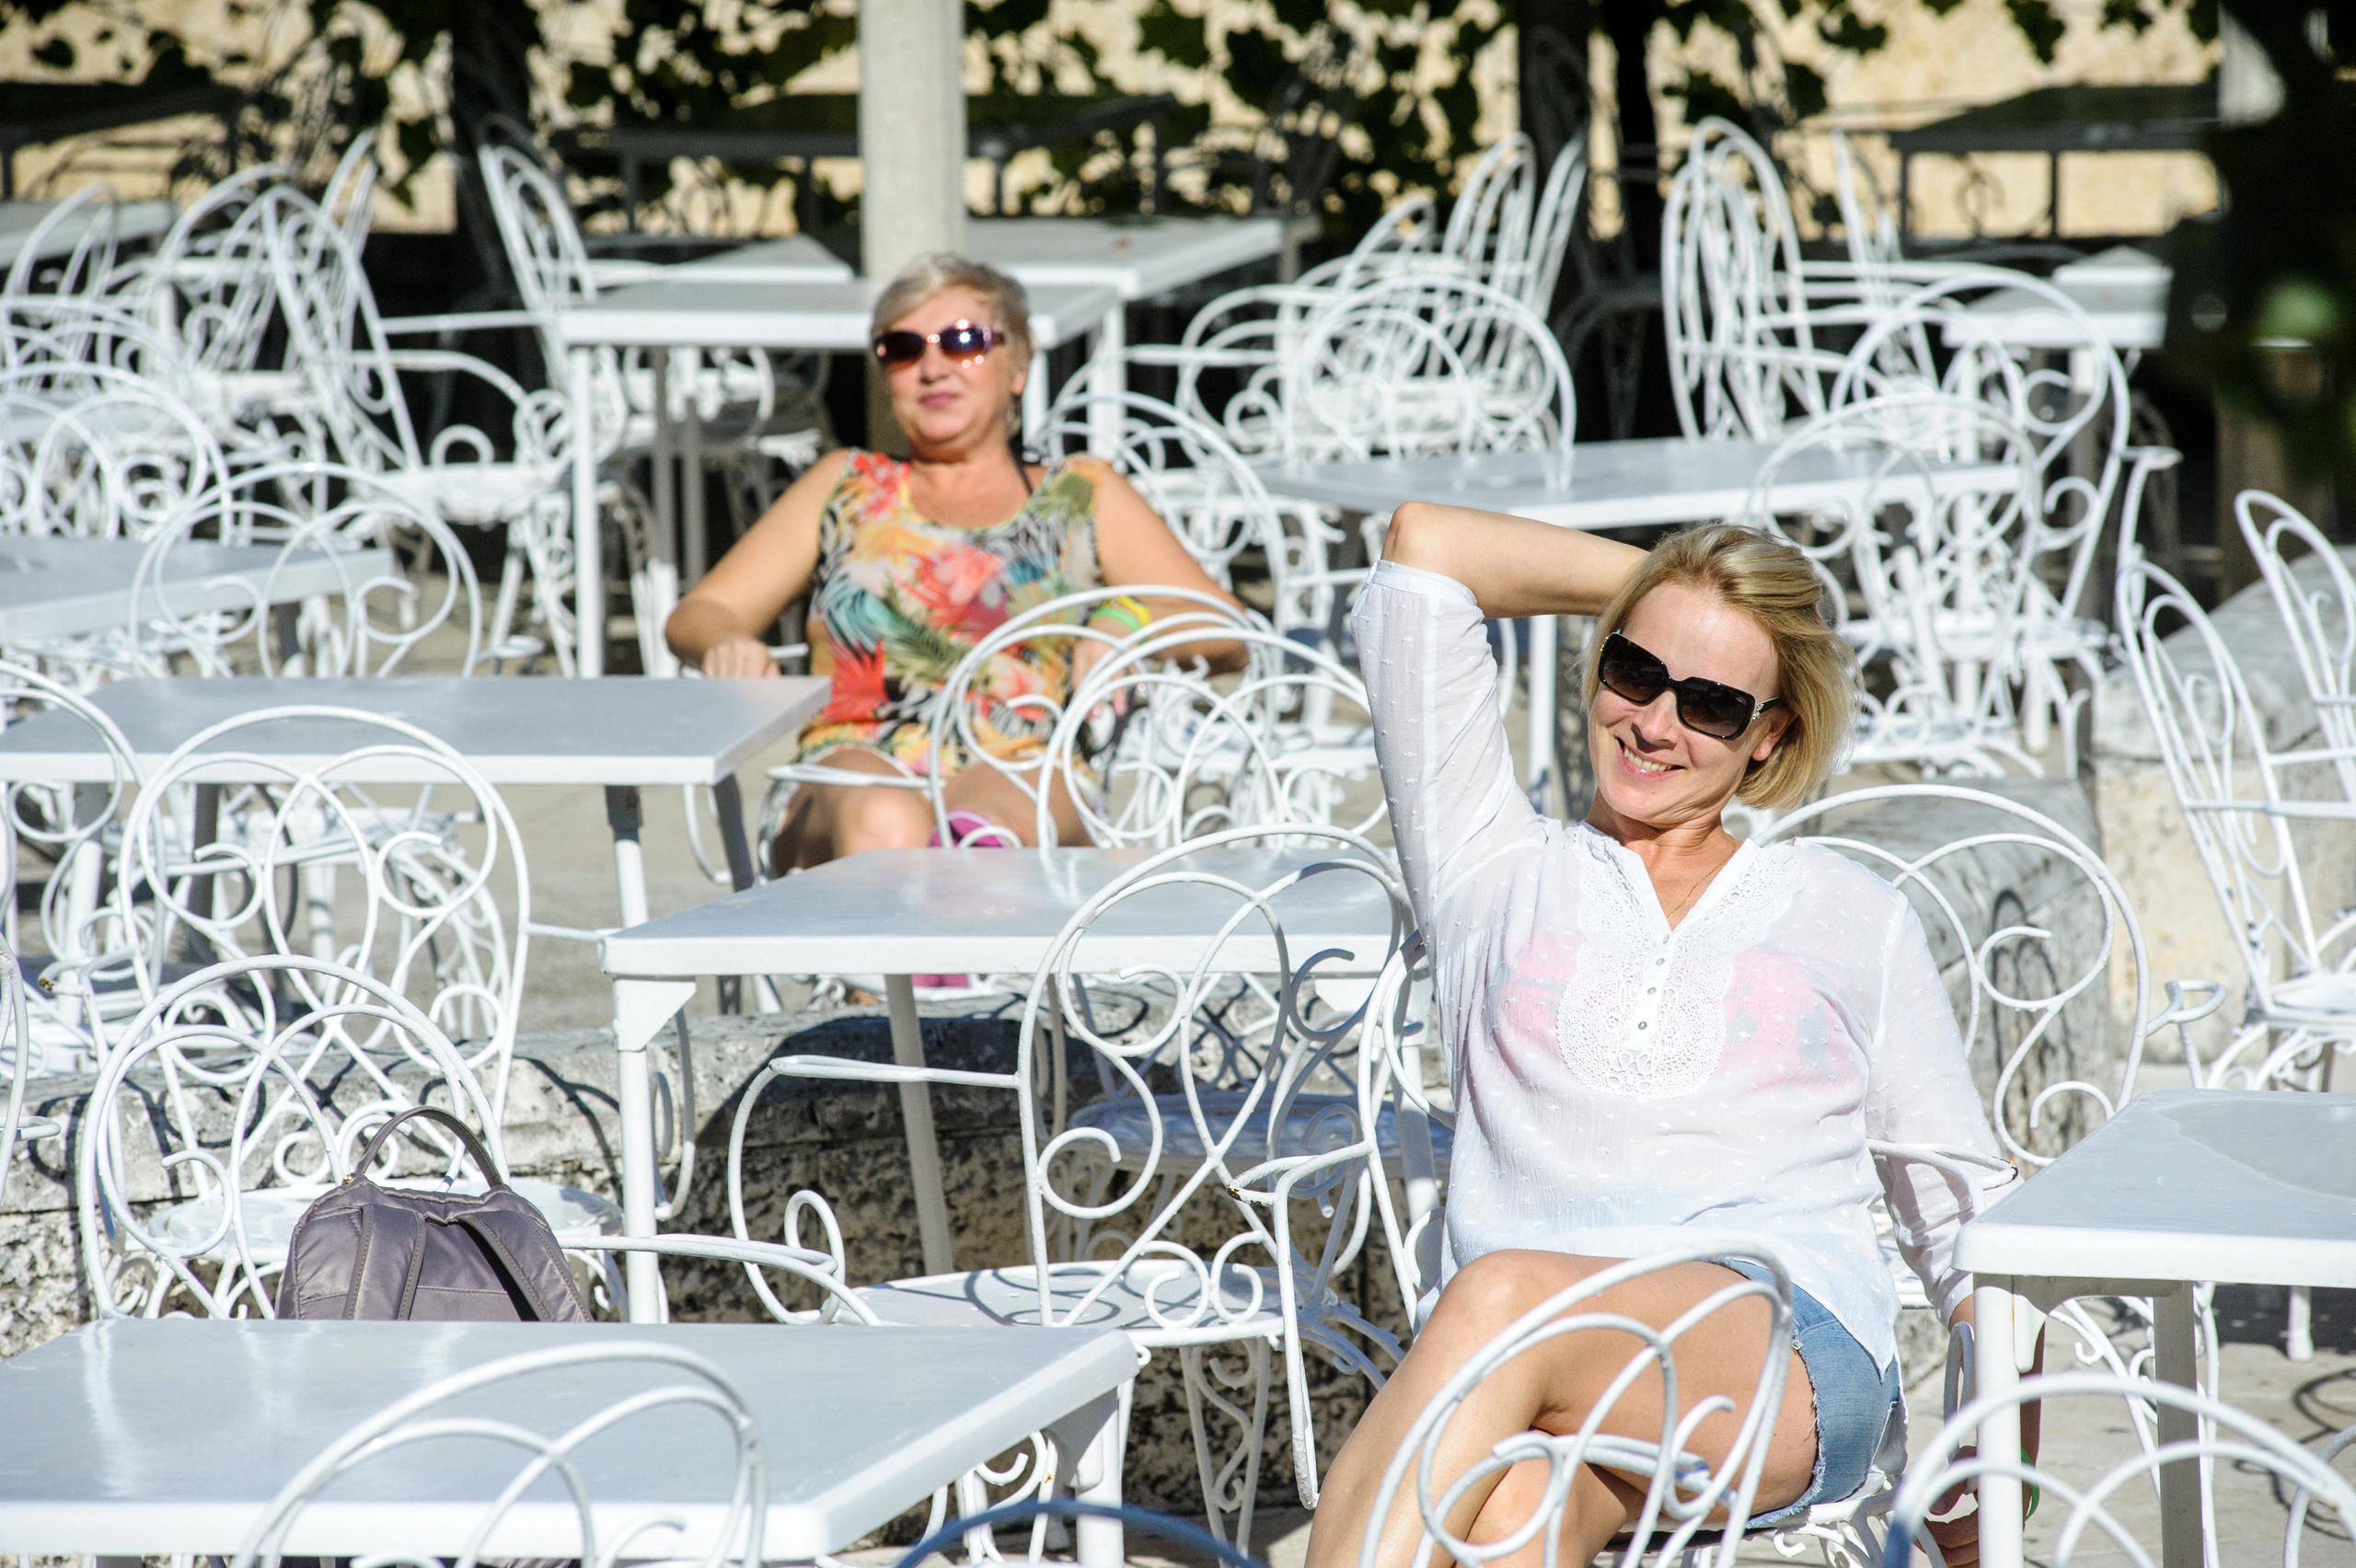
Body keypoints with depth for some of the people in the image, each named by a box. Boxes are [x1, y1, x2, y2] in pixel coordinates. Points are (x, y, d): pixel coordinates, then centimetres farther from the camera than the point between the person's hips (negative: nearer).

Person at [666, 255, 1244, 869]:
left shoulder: (1083, 496, 26)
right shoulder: (846, 487, 31)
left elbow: (1227, 637, 19)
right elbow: (697, 616, 26)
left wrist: (1127, 620, -5)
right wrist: (726, 647, -1)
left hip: (1022, 779, -1)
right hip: (854, 772, 1)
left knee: (981, 826, -41)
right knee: (884, 823, -40)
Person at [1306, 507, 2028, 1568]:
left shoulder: (1851, 917, 25)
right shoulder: (1498, 875, 25)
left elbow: (1968, 1220, 23)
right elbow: (1425, 545, 23)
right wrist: (1653, 582, 33)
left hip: (1786, 1358, 0)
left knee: (1504, 1298, -35)